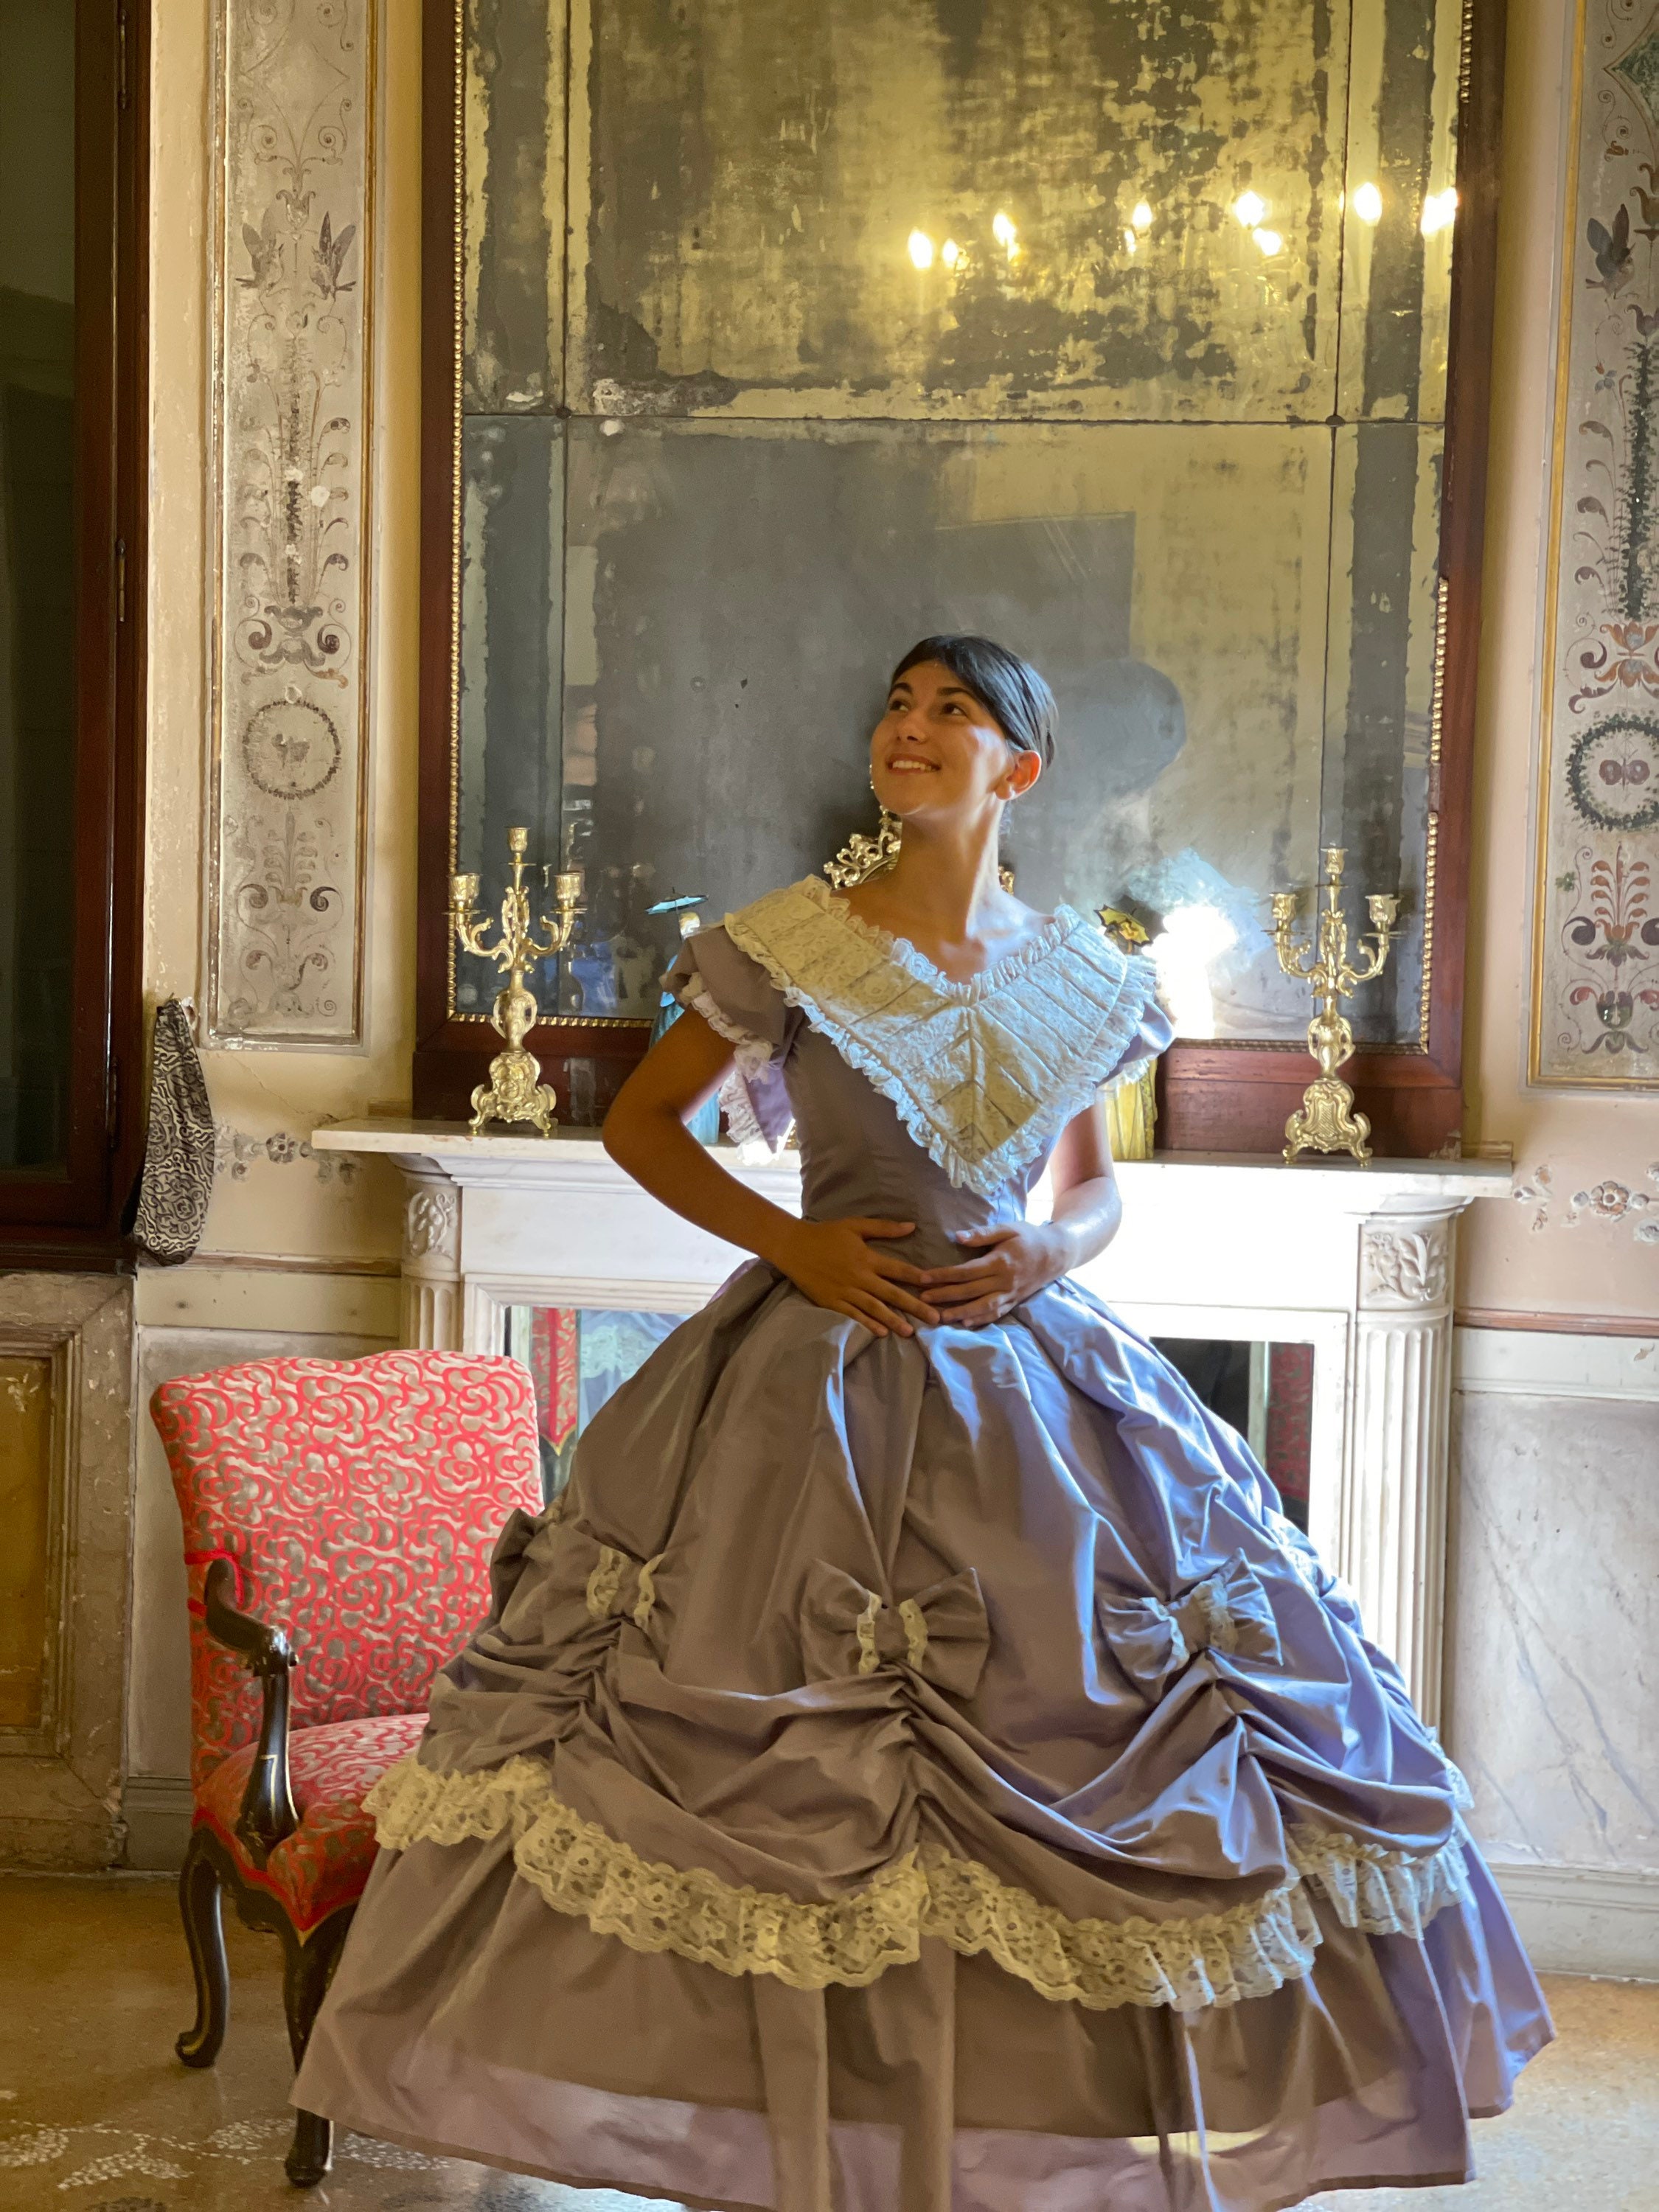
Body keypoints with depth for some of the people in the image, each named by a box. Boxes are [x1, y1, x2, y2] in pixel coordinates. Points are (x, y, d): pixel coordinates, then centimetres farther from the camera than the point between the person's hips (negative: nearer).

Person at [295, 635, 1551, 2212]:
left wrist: (1052, 1253, -6)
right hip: (818, 1384, -3)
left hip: (1032, 1386, 3)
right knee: (777, 1759, 0)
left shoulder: (1076, 974, 6)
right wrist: (788, 1243, -9)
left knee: (1079, 1746, 5)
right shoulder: (789, 943, -3)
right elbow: (639, 1121, 3)